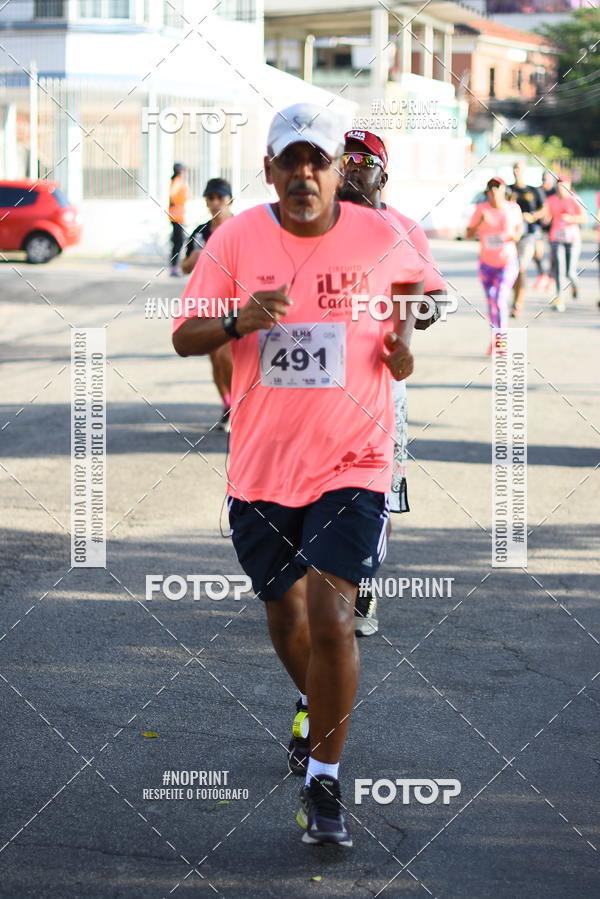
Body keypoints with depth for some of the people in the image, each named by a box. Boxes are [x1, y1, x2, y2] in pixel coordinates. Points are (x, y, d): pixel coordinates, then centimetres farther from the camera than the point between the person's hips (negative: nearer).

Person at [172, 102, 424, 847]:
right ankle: (319, 713, 47)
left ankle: (323, 782, -3)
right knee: (286, 617, 15)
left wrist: (405, 343, 1)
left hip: (352, 461, -2)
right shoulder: (237, 238, -3)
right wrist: (238, 321, -21)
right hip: (261, 464, 2)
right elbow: (183, 337, -1)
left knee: (330, 615, -15)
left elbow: (408, 284, 20)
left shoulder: (379, 238, -3)